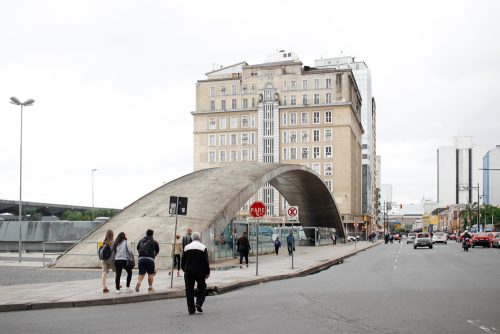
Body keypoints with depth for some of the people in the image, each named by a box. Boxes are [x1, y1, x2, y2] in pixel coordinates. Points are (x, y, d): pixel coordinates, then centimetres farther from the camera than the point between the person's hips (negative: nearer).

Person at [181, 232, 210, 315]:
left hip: (188, 273, 2)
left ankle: (191, 309, 6)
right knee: (202, 288, 14)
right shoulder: (203, 247, -4)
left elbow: (183, 261, 6)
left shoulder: (187, 247, 4)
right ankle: (199, 304, -3)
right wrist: (207, 272, 4)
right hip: (200, 272, -2)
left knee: (189, 290, 7)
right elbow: (206, 262, -5)